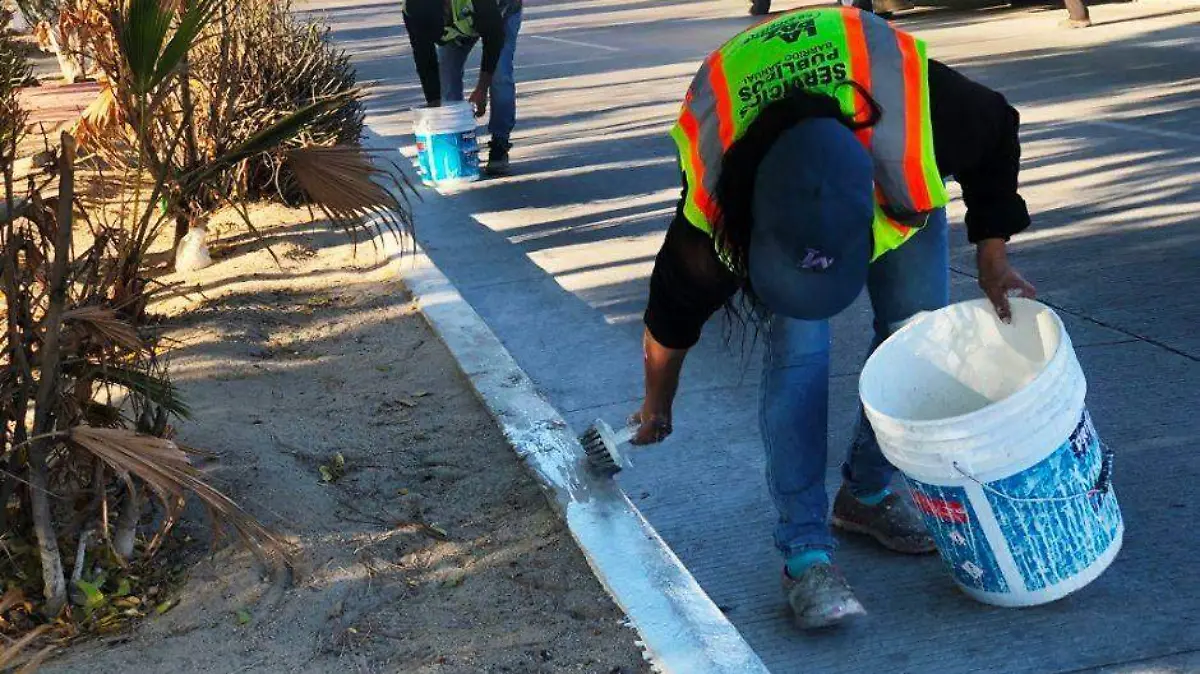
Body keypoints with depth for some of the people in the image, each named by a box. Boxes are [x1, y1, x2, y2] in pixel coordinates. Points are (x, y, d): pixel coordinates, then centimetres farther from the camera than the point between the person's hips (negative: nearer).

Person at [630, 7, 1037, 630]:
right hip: (755, 178, -2)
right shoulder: (713, 189, -41)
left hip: (898, 184, 2)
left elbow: (998, 133, -18)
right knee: (797, 350, -19)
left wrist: (992, 252, -18)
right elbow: (677, 304, -20)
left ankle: (867, 493, 18)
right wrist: (657, 407, -4)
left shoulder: (917, 111, -44)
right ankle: (806, 553, -13)